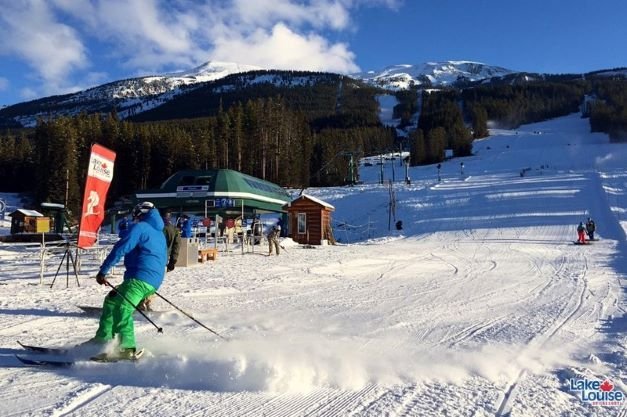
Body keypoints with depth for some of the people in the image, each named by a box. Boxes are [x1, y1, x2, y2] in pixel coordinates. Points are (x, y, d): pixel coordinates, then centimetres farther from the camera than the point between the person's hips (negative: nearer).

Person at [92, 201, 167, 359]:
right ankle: (102, 339, 18)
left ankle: (127, 348, -27)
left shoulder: (140, 227, -1)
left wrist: (103, 271, -8)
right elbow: (164, 259, 32)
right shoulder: (160, 234, 25)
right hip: (153, 282, 9)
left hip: (139, 278, -9)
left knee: (121, 309, -17)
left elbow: (120, 249, -10)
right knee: (111, 301, 18)